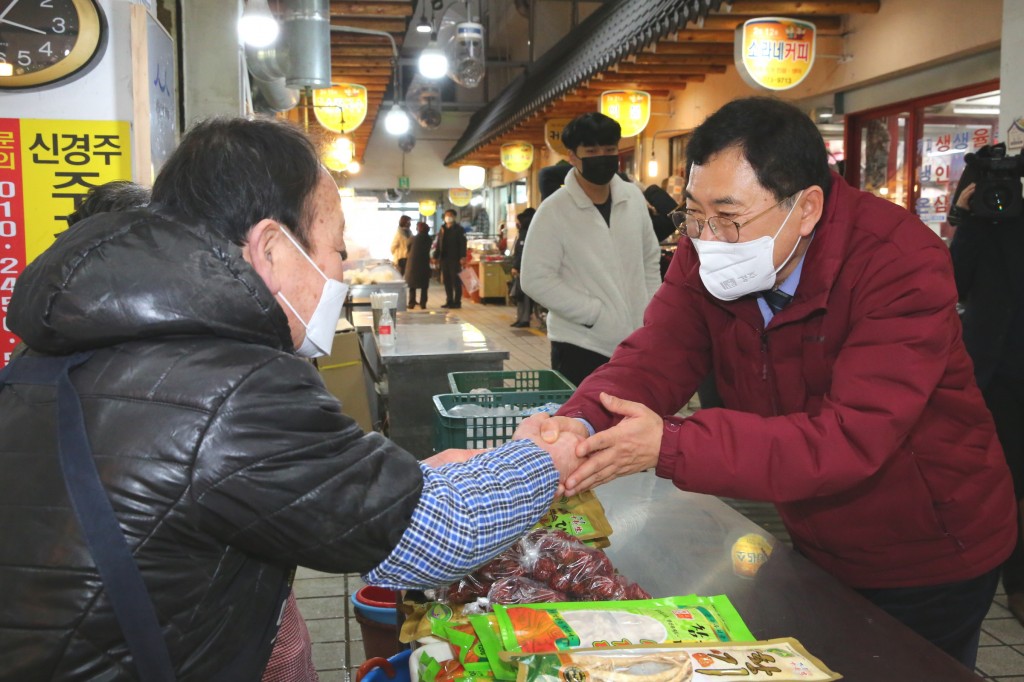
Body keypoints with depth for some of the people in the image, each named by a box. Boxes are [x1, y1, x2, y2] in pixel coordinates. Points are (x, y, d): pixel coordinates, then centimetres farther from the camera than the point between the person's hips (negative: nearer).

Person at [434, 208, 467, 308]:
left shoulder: (459, 229, -1)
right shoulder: (442, 229, 15)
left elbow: (463, 244, -8)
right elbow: (438, 245, 16)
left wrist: (462, 257, -17)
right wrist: (436, 257, 9)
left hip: (455, 259, -5)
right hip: (444, 259, 5)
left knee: (456, 281, -3)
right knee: (447, 281, 6)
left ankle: (457, 301, 0)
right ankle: (449, 301, 12)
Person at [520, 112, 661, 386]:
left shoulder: (634, 197, 5)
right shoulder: (553, 211, -11)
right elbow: (536, 280, -15)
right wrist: (595, 313, -16)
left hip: (635, 343, 5)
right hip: (580, 347, -5)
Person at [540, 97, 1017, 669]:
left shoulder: (904, 264, -30)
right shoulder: (706, 252, -12)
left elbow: (850, 440, -39)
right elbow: (654, 357, -19)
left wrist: (670, 446, -46)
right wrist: (583, 425, -41)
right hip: (818, 547, 6)